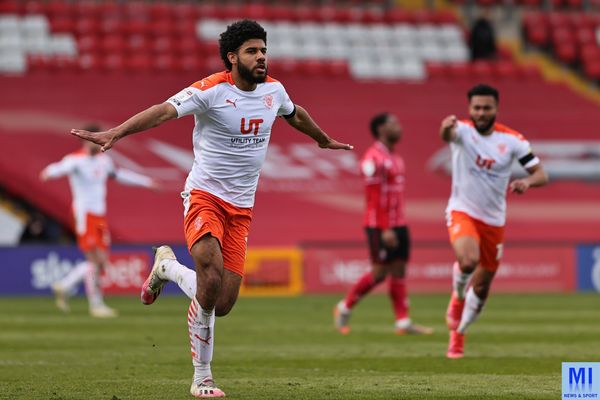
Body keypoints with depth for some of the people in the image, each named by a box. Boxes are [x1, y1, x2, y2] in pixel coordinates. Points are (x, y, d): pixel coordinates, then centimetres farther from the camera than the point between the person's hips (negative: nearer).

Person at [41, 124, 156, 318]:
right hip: (84, 213, -8)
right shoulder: (76, 159, -12)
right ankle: (96, 304, -1)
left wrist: (146, 181, 38)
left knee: (101, 261, 4)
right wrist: (49, 172, -58)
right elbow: (62, 167, -34)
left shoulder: (103, 160, 12)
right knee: (94, 260, -9)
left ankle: (64, 287, 19)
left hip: (100, 216, 8)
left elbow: (118, 175, 30)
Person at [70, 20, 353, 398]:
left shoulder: (273, 90, 7)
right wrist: (114, 133, -42)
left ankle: (167, 266, 29)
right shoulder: (211, 90, -13)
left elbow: (295, 113, 30)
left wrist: (325, 140, 48)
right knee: (212, 278, -27)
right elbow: (164, 111, -27)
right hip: (205, 197, -6)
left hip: (241, 209, 6)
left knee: (222, 304, -1)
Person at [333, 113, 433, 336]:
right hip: (380, 226, -9)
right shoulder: (374, 158, -13)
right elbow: (374, 198, -18)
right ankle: (344, 308, 10)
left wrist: (399, 225, 18)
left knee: (399, 271, 4)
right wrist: (384, 230, -22)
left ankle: (403, 322, 2)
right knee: (380, 272, -5)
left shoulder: (395, 158, 16)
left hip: (398, 224, 9)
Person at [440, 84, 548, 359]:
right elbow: (448, 135, -37)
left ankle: (458, 333, 33)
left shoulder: (512, 140, -4)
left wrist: (527, 182, -27)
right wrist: (446, 129, -62)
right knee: (468, 260, -32)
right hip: (462, 212, -3)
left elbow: (541, 174, -3)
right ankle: (457, 297, 1)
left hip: (494, 220, 3)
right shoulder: (462, 130, -11)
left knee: (481, 287, 9)